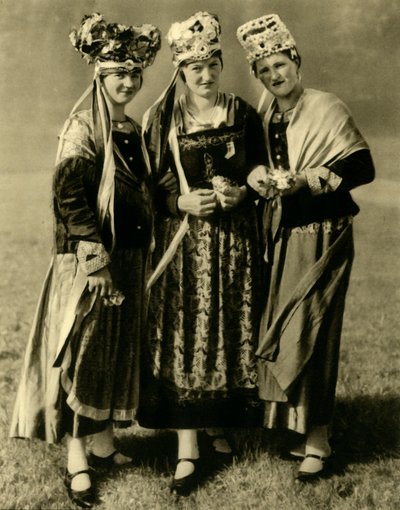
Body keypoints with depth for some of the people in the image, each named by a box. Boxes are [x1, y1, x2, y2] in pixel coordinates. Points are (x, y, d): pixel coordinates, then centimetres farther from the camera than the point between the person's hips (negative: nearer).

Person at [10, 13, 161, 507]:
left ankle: (104, 444, 28)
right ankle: (77, 462, 9)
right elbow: (71, 198, -18)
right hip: (88, 261, -8)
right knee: (82, 355, 0)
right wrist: (97, 262, -21)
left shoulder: (133, 131, 12)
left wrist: (141, 259, 12)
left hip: (129, 258, 8)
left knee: (118, 351, 14)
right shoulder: (83, 128, -11)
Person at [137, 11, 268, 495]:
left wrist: (240, 192, -11)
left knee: (229, 335, 6)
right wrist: (182, 203, -14)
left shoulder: (243, 114, 5)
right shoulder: (162, 119, 2)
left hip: (235, 239, 1)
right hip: (182, 242, -1)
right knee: (182, 340, -3)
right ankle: (187, 450, 4)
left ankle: (218, 426, 26)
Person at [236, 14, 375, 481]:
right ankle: (298, 425, 22)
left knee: (309, 334, -7)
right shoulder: (266, 120, 11)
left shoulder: (326, 109, -8)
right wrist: (257, 177, -2)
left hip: (321, 235, -6)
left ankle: (316, 440, 3)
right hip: (280, 236, 7)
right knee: (278, 333, 8)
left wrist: (305, 180, -20)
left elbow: (361, 168, -12)